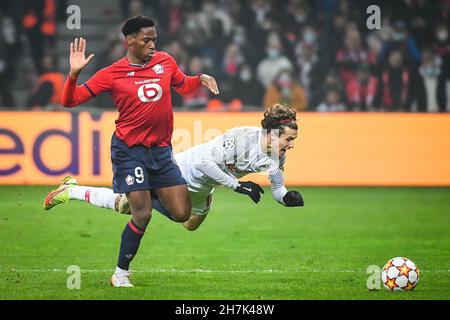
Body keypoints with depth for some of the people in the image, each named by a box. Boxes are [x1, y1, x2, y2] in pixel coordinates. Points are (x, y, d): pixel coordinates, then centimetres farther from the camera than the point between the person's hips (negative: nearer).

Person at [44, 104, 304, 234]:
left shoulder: (277, 156, -13)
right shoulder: (242, 138, -37)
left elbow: (278, 189, -3)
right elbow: (203, 161, -41)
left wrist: (289, 197, -25)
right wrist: (237, 185, -38)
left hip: (200, 191, 8)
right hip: (180, 172, -8)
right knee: (124, 204, 4)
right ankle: (71, 191, 27)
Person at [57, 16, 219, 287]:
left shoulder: (165, 61, 5)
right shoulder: (112, 74, -6)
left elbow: (183, 85, 25)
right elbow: (70, 101, -5)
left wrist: (201, 79, 4)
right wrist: (74, 73, -22)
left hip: (161, 150, 4)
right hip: (130, 150, -4)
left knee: (182, 214, 0)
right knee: (142, 215, -11)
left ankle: (150, 193, 31)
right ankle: (120, 275, 6)